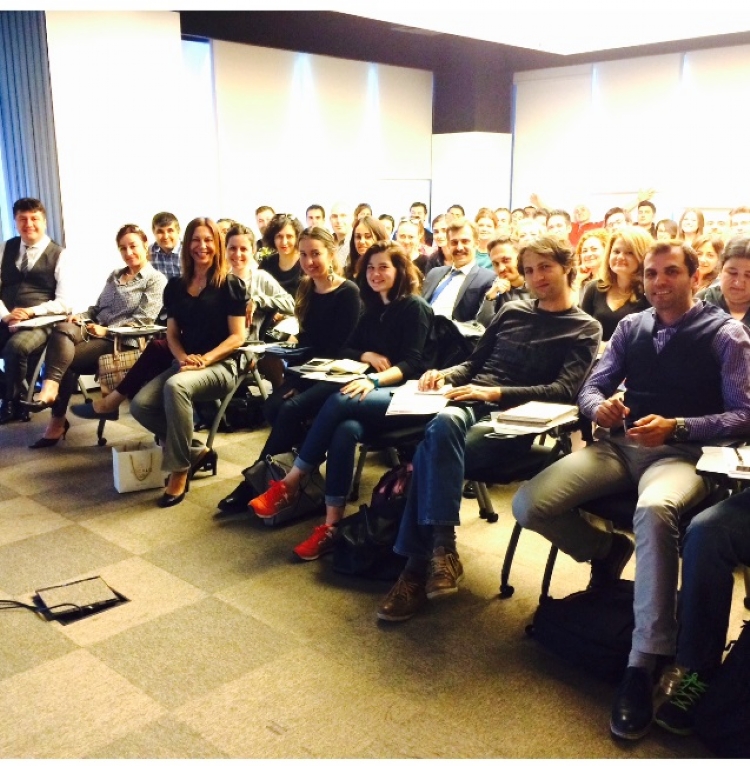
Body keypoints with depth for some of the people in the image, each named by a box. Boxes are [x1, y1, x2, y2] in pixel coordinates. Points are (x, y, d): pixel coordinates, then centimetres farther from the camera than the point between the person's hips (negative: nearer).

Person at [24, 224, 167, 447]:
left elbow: (141, 320, -10)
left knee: (66, 359, -25)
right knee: (62, 329, -29)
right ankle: (50, 390, -40)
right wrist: (81, 317, 1)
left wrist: (106, 330, -15)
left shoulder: (156, 280, 1)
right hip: (95, 332, 6)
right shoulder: (114, 276, 25)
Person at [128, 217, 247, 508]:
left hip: (220, 366, -6)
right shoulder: (175, 286, 13)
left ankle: (179, 470, -25)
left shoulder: (231, 284, -2)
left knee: (175, 386, -36)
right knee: (140, 405, -19)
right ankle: (197, 452, 0)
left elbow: (237, 336, -6)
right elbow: (172, 334, 14)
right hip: (184, 365, 6)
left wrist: (205, 359, -19)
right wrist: (183, 357, -8)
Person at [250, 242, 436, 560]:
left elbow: (411, 363, -13)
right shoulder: (373, 308, 20)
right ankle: (331, 525, -35)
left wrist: (374, 379, -29)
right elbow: (348, 348, 18)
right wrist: (369, 356, -4)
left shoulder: (415, 308, -2)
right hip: (375, 391, 6)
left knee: (339, 402, -34)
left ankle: (290, 483, -23)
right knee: (346, 429, -31)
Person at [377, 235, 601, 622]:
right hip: (471, 404, 4)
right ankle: (440, 549, -33)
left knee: (432, 450, -32)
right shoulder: (511, 311, 22)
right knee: (442, 425, -34)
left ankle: (419, 565, -28)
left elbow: (564, 390, -7)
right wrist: (444, 375, 2)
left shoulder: (584, 329, 8)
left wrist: (495, 393, -19)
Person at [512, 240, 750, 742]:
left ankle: (644, 665, -33)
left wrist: (676, 427, -20)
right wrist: (599, 406, -13)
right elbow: (592, 387, 13)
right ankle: (606, 551, 11)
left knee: (653, 511, -42)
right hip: (620, 443, 4)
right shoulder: (631, 326, 16)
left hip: (683, 452, -4)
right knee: (529, 504, -20)